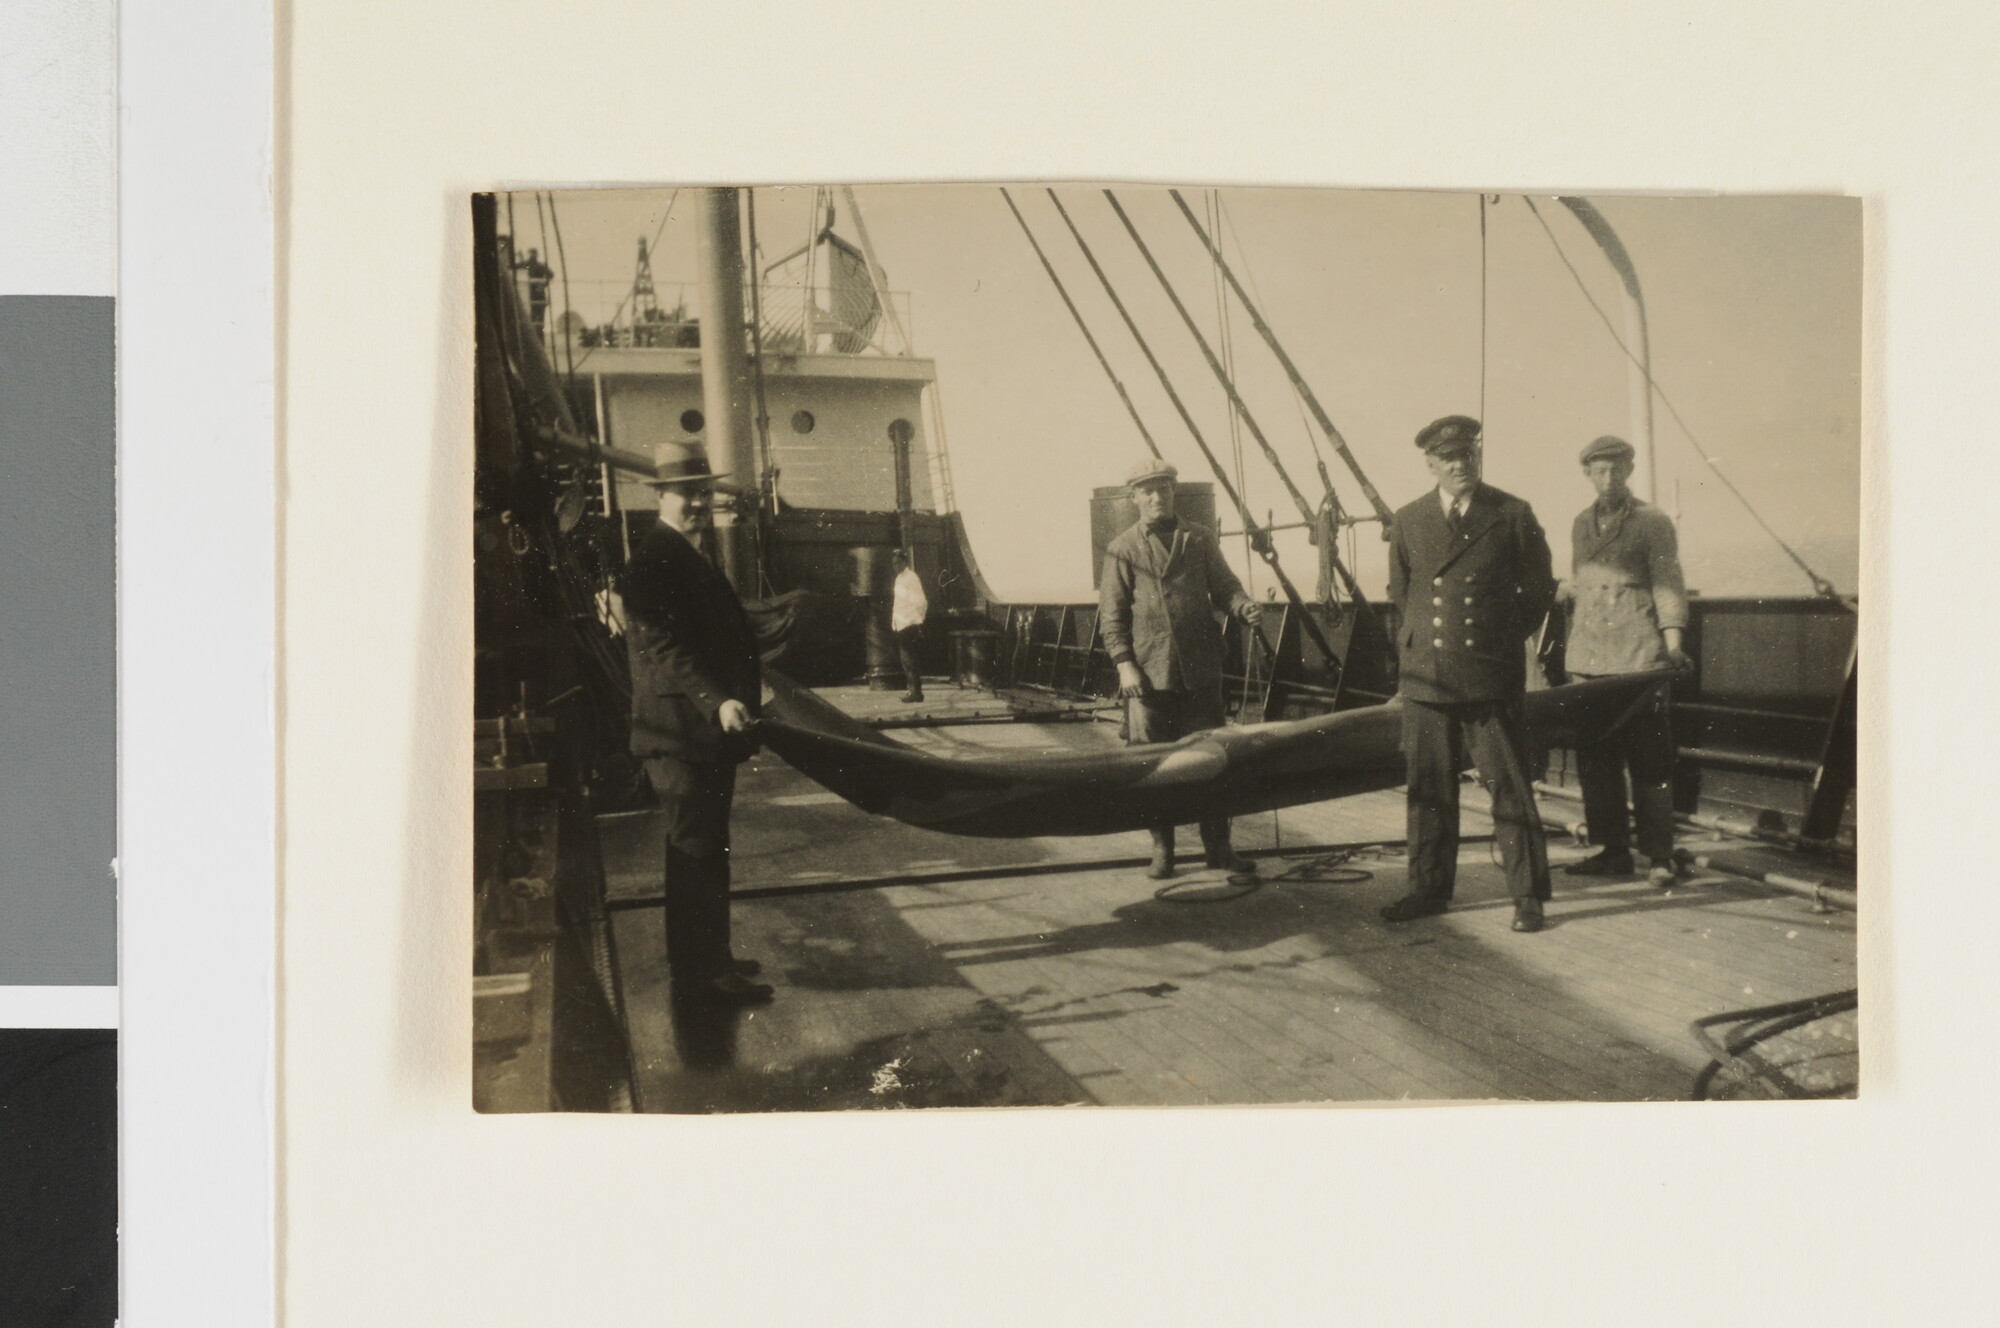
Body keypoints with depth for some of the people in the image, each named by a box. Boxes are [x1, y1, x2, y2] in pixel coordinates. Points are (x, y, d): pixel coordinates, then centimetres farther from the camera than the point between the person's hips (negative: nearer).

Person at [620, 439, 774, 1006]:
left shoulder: (689, 556, 17)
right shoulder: (654, 560, -16)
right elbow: (663, 646, -26)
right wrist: (718, 702, -35)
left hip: (706, 731, 11)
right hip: (682, 731, -11)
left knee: (705, 852, 18)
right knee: (695, 853, -4)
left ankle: (708, 959, 29)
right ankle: (698, 974, 3)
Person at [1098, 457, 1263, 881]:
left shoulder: (1199, 539, 11)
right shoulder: (1122, 550, 5)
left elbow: (1223, 586, 9)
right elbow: (1111, 615, 2)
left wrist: (1242, 605, -14)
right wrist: (1124, 664, -9)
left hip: (1200, 671, 1)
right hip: (1149, 674, -1)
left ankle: (1218, 847, 13)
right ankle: (1162, 850, 14)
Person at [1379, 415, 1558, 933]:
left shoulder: (1513, 516, 0)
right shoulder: (1407, 522, 8)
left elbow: (1539, 589, 9)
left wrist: (1505, 638, 11)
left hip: (1493, 677, -3)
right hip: (1425, 676, 3)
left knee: (1509, 787, 0)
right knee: (1428, 788, 7)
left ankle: (1528, 895, 8)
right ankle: (1428, 889, 18)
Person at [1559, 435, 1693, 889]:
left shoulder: (1652, 522, 1)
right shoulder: (1582, 524, 16)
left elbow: (1668, 586, -3)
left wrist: (1673, 646, -12)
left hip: (1638, 655, -5)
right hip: (1588, 656, 5)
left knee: (1648, 758, -3)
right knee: (1594, 757, 5)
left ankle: (1660, 856, 2)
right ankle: (1612, 850, 13)